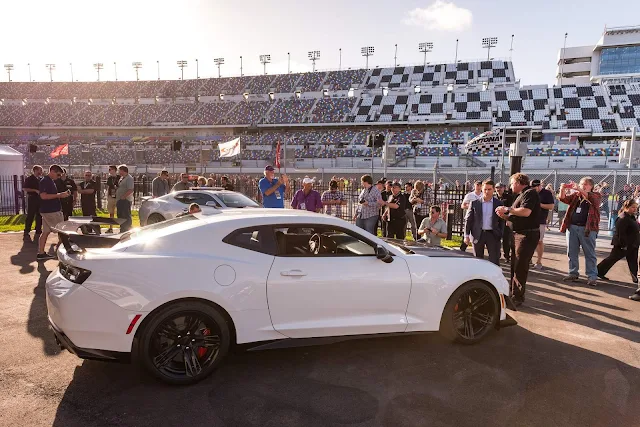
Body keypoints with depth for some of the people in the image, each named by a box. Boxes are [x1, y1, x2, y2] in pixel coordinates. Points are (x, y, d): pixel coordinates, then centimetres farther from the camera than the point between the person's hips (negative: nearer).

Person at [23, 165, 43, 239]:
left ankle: (38, 232, 16)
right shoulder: (29, 179, -5)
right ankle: (26, 233, 3)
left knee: (39, 216, 8)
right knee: (30, 216, -4)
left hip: (40, 199, 6)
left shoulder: (41, 179, 13)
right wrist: (35, 190, -18)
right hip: (32, 199, -6)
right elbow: (24, 188, -12)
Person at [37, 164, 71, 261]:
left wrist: (62, 194, 9)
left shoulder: (50, 181, 16)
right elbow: (43, 196, -22)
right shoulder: (44, 181, -13)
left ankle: (41, 253, 14)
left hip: (52, 210, 10)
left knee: (46, 232, 10)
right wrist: (59, 195, -21)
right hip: (51, 211, -10)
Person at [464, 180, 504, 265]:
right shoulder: (474, 203, 3)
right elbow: (468, 219, 4)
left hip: (493, 235, 0)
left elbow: (502, 221, 7)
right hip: (478, 235, 1)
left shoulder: (499, 204, 3)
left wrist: (501, 235, -1)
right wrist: (466, 235, -1)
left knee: (494, 261, -3)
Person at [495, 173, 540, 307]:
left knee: (520, 267, -7)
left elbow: (526, 212, -27)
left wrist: (507, 209, -16)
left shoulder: (530, 193, -11)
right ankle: (514, 292, 25)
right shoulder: (521, 195, 19)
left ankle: (517, 297, -2)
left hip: (527, 235, -10)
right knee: (515, 265, 15)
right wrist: (504, 216, 7)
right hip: (518, 234, 10)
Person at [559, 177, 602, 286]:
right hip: (572, 227, 4)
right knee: (572, 252, 9)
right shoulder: (575, 195, 14)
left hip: (587, 229, -4)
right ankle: (573, 273, 18)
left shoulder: (596, 195, 2)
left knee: (589, 254, 1)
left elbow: (591, 198, -20)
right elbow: (563, 198, -1)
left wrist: (579, 189, -34)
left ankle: (592, 276, 5)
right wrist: (562, 189, -22)